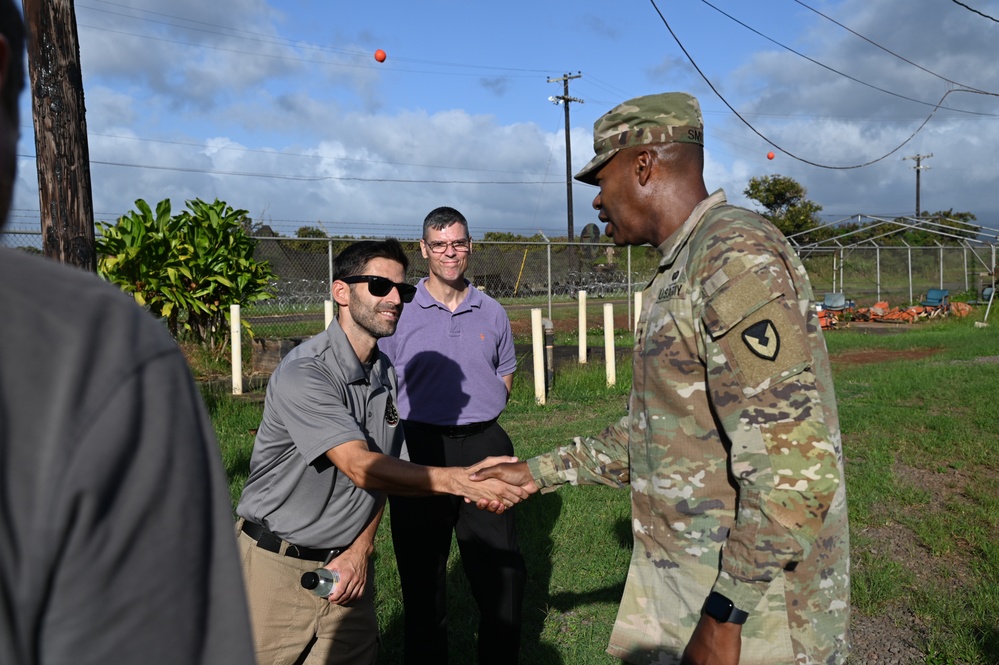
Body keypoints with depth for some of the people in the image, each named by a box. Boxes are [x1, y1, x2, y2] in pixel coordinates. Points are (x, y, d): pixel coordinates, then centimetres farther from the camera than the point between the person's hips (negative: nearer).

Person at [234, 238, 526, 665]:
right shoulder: (303, 374, -22)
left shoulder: (387, 374, 4)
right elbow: (360, 468, -30)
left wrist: (361, 549, -3)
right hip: (279, 566, -5)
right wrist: (461, 481, -37)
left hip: (347, 564, 6)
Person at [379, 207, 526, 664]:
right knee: (422, 573, 10)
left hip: (483, 445, 3)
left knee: (503, 570, 8)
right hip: (419, 450, -2)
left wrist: (471, 411, 6)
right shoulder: (400, 312, -1)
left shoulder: (492, 313, 9)